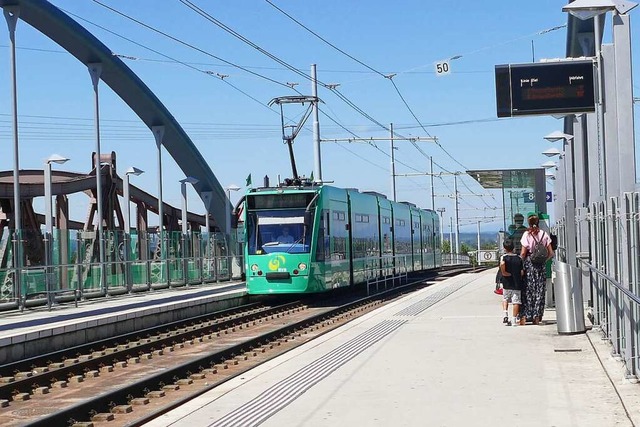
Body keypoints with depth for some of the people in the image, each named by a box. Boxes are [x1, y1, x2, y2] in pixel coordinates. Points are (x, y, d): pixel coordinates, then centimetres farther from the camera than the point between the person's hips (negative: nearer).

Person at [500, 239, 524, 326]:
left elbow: (502, 264, -30)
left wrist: (504, 273, -16)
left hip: (507, 284, -1)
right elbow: (522, 273, 1)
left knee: (505, 299, 18)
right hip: (517, 284, 1)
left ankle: (505, 314, 0)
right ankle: (514, 319, 3)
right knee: (516, 302, 3)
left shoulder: (504, 257, -6)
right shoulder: (519, 258, 3)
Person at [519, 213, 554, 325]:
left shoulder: (527, 234, -7)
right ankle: (537, 317, 8)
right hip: (541, 265, 2)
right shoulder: (544, 234, 2)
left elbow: (523, 254, -10)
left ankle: (524, 316, -3)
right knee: (540, 291, 8)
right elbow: (551, 253, 2)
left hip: (529, 263, -2)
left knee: (528, 290, 3)